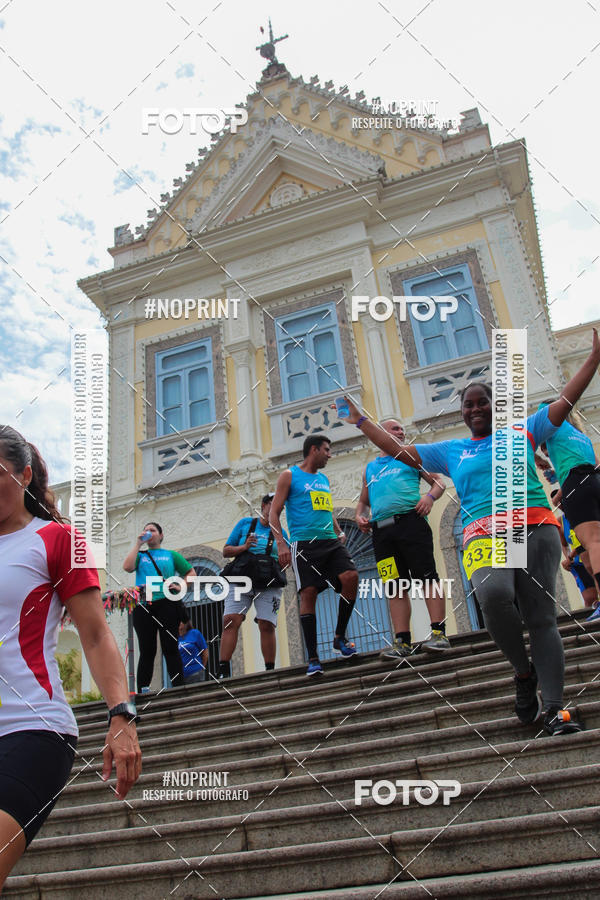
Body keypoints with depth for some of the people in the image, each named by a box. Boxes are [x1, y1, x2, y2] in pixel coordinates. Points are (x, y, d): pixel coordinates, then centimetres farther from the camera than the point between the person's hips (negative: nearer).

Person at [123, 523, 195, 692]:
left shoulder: (171, 555, 19)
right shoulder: (140, 556, 20)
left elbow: (191, 574, 16)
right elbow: (127, 566, -2)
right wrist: (138, 544, 4)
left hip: (166, 604, -1)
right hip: (142, 606, 1)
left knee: (170, 648, -6)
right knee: (147, 650, -1)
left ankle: (179, 687, -9)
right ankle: (142, 691, -1)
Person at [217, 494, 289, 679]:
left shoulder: (280, 532, 14)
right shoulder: (245, 523, 13)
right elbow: (226, 551, 10)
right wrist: (244, 547, -7)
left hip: (268, 584, 0)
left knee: (266, 625, -10)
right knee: (230, 621, -14)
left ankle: (270, 671, 1)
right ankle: (223, 672, -15)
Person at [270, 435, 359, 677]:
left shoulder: (324, 479, 22)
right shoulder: (289, 476, 4)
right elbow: (274, 513, -1)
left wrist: (339, 532, 17)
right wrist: (281, 544, -13)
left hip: (330, 542, 5)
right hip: (304, 544, -5)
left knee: (350, 576, -16)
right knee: (308, 593, -10)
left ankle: (340, 638, 0)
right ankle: (312, 658, -3)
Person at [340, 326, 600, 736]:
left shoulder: (522, 433, 19)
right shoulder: (451, 451, 22)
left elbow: (565, 401, 18)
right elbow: (398, 449, 22)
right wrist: (360, 420, 23)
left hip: (535, 528, 0)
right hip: (484, 536, 0)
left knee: (541, 617, -9)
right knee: (494, 595, -30)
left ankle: (555, 709, -5)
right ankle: (524, 672, -6)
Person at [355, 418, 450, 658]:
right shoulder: (370, 467, 25)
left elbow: (438, 482, 12)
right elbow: (363, 501, 30)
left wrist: (430, 497, -9)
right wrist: (359, 517, 9)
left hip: (410, 521, -3)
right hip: (381, 530, 3)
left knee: (427, 577, -9)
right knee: (395, 587, 1)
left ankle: (439, 633, -8)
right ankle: (402, 641, 0)